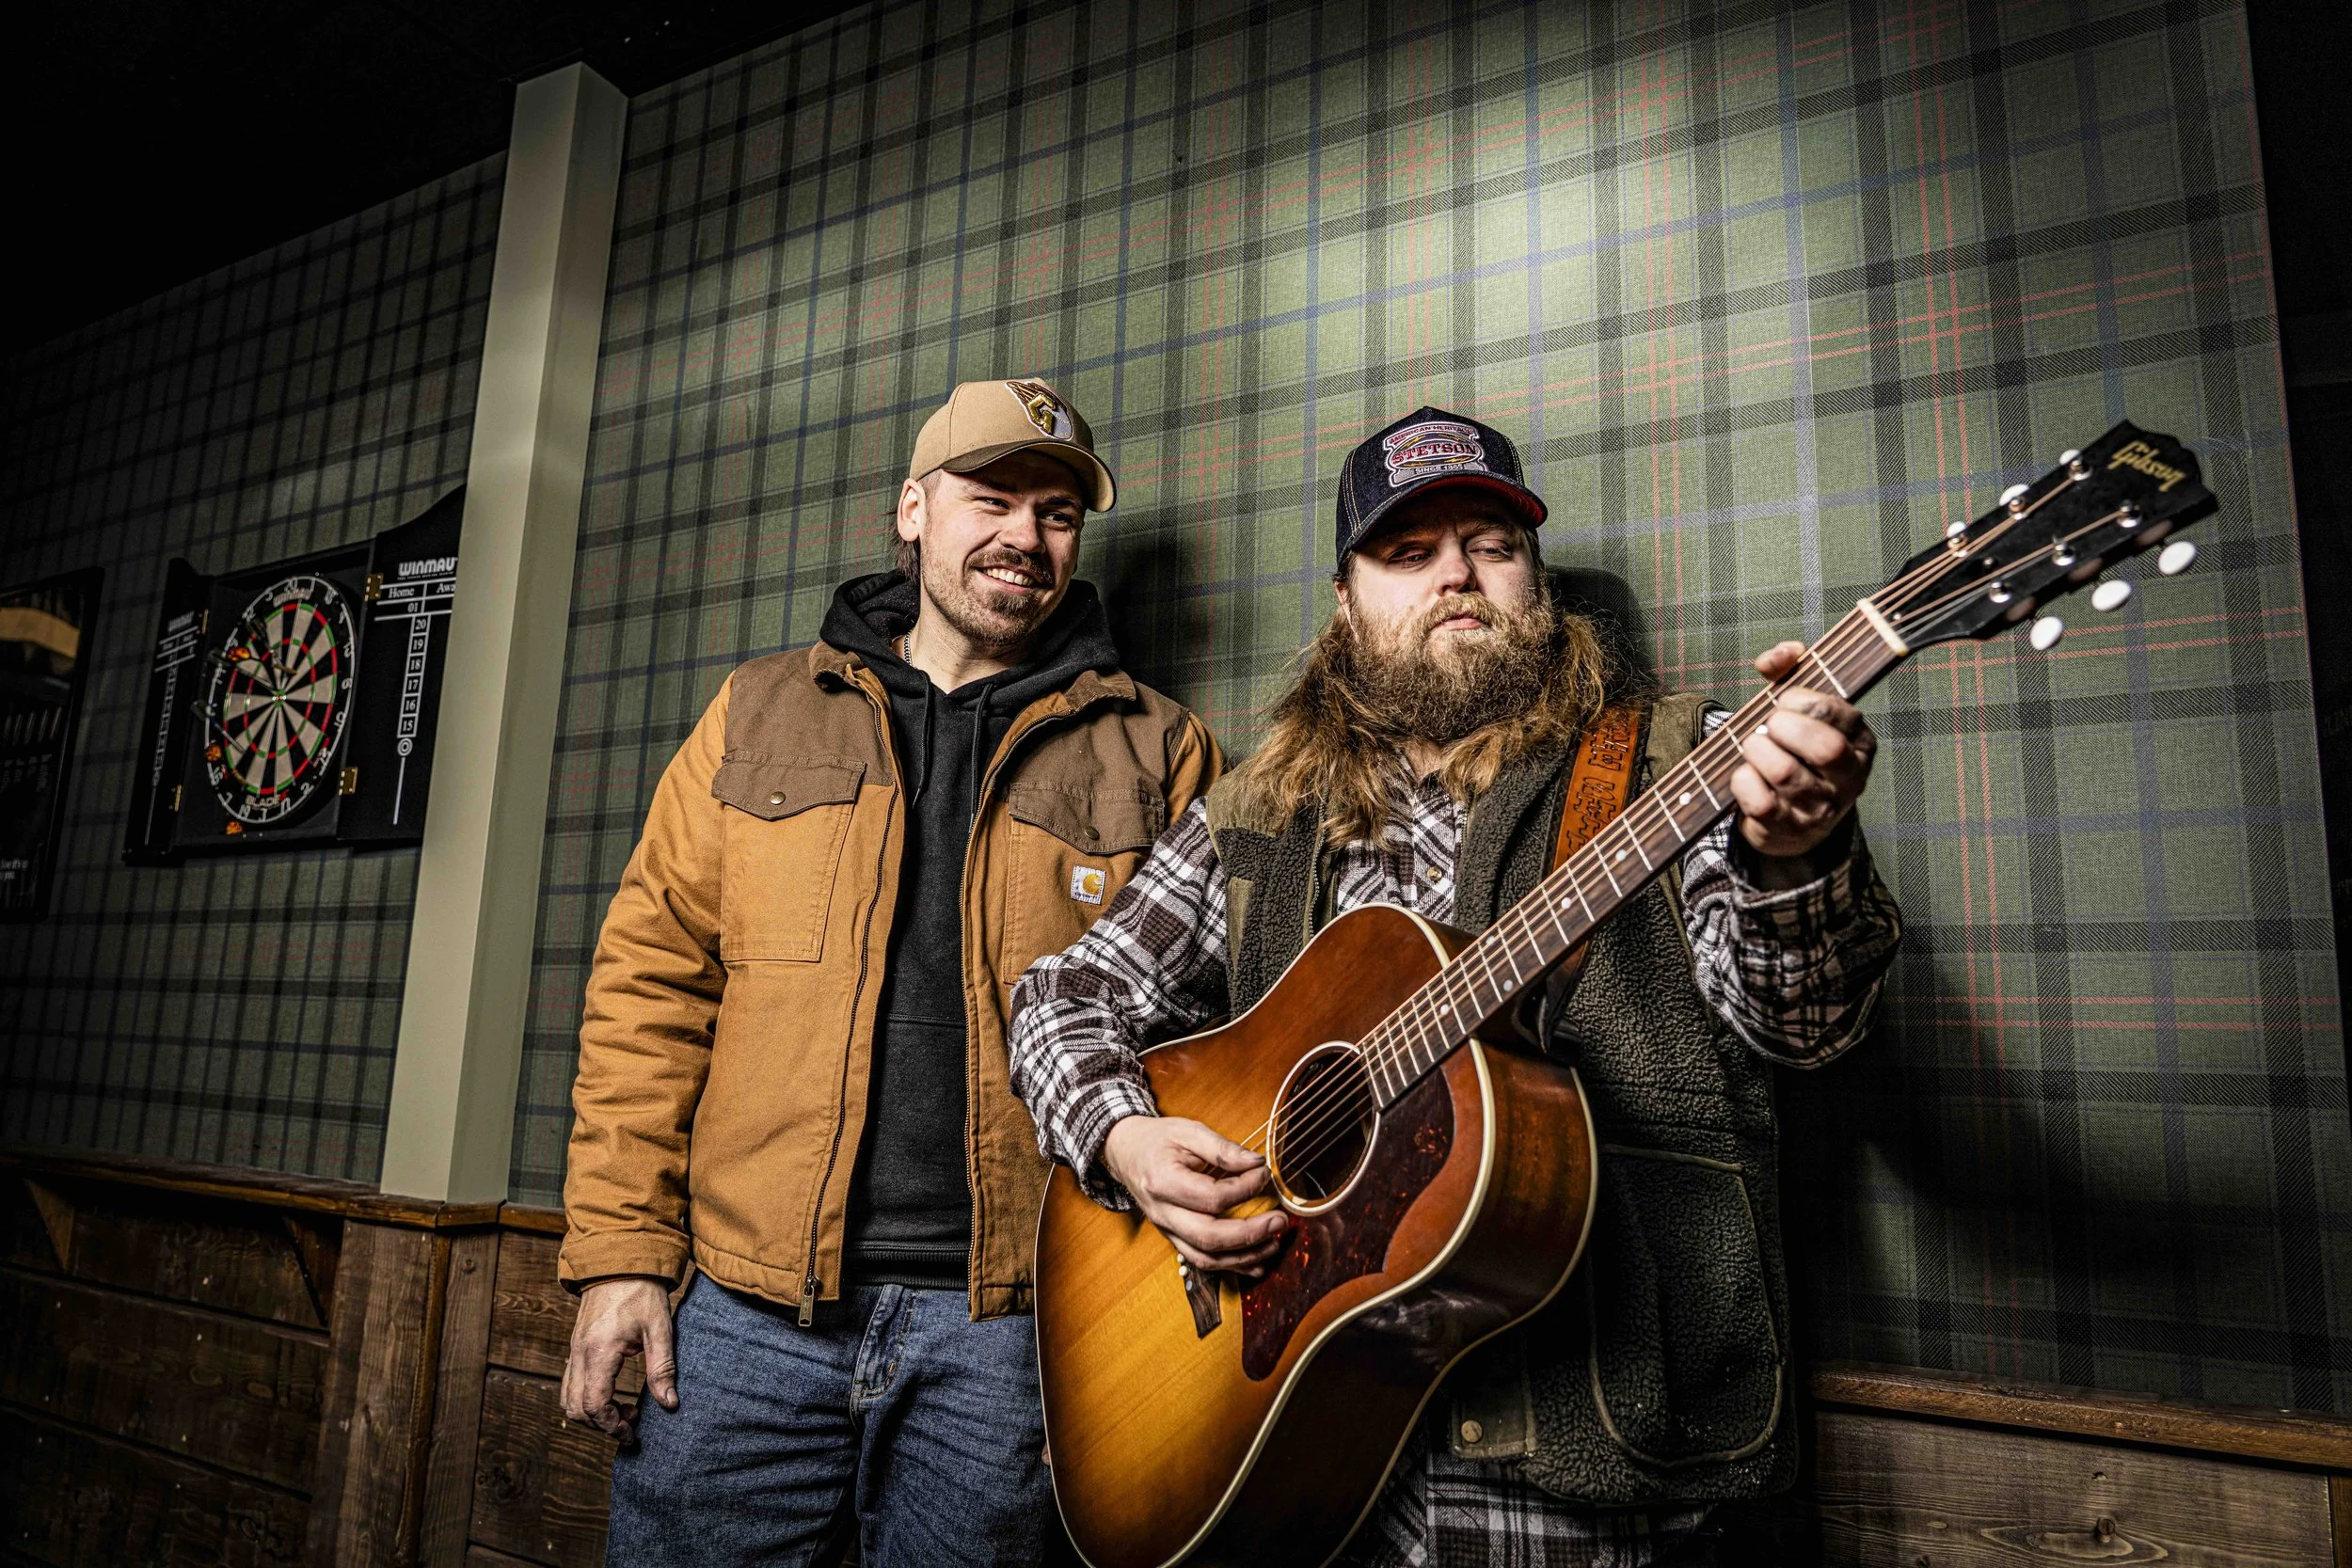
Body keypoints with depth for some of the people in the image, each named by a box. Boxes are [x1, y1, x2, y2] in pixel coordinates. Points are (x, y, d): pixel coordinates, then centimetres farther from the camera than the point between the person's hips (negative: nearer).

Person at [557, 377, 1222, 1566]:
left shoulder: (1154, 752, 4)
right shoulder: (761, 714, 8)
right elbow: (654, 979, 5)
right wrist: (621, 1249, -1)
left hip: (1006, 1327, 0)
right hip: (753, 1307, 1)